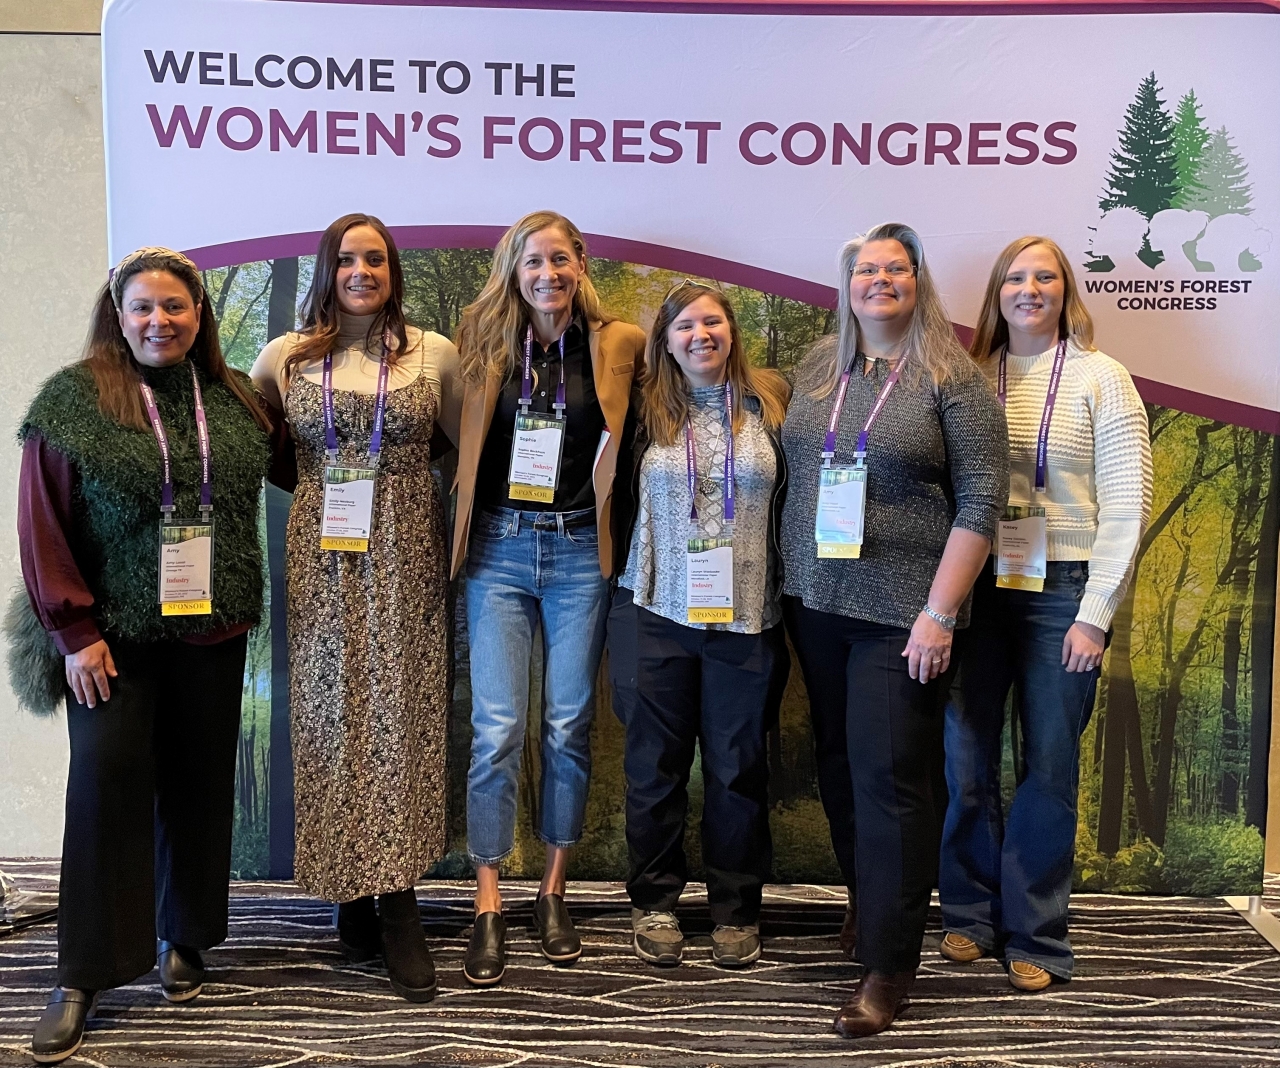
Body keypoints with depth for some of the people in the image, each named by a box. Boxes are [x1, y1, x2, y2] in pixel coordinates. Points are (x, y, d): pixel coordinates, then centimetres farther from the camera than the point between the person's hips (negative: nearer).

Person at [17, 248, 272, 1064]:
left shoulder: (238, 400, 6)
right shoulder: (72, 400, -3)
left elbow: (281, 478, 14)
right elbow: (43, 525, -4)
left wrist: (245, 603, 6)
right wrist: (73, 630, -8)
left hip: (212, 631, 3)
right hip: (114, 633, -3)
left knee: (199, 782, 10)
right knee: (106, 778, -5)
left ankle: (184, 939, 28)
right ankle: (83, 975, 7)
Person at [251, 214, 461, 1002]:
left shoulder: (434, 354, 5)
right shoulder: (287, 357, 7)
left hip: (407, 559, -1)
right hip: (324, 560, 1)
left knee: (402, 715, -3)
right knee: (332, 711, 2)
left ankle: (398, 907, 5)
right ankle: (351, 892, 17)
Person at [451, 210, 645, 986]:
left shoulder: (618, 346, 1)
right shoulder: (485, 342, 4)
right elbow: (458, 437, 10)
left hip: (579, 550, 0)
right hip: (500, 548, 0)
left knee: (571, 726, 7)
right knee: (497, 729, -2)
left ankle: (554, 892, 22)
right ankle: (489, 907, 9)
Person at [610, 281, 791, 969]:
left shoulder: (769, 403, 4)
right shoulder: (647, 409, 3)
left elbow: (795, 499, 9)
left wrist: (792, 598, 7)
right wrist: (625, 586, 5)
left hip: (746, 617, 0)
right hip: (660, 612, 0)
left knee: (738, 767, 8)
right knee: (655, 763, 8)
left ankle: (736, 910, 26)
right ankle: (653, 904, 26)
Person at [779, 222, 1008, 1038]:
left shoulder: (951, 378, -5)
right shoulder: (819, 368, 10)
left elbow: (981, 500, -9)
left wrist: (939, 613, -14)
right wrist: (795, 578, 9)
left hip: (901, 615, -5)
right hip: (816, 604, 5)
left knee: (890, 780, -3)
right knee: (838, 766, 12)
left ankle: (889, 967, 8)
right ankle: (869, 905, 32)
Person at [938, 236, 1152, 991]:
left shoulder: (1100, 378, 0)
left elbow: (1126, 503, -4)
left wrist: (1094, 614, -9)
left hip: (1061, 590, -2)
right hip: (977, 587, 2)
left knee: (1049, 765, 6)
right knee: (966, 760, 7)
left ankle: (1034, 935, 21)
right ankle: (970, 914, 26)